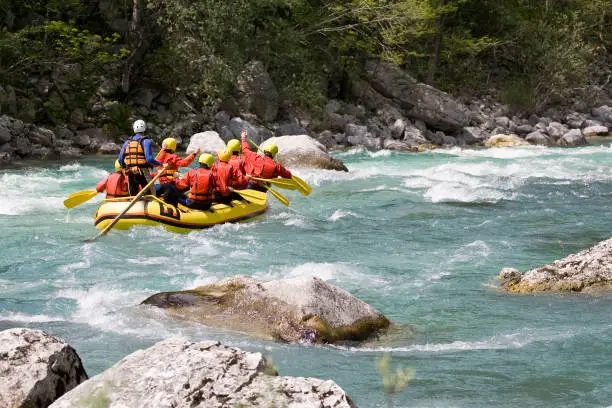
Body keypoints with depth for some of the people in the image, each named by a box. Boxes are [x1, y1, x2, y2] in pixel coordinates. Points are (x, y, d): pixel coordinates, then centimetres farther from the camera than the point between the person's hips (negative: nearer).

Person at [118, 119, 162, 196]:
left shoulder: (127, 142, 9)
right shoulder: (145, 141, -7)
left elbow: (120, 159, 10)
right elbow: (149, 159, -17)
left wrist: (125, 168, 27)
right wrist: (159, 164, -1)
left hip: (130, 174, 5)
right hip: (143, 173, -5)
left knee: (133, 196, 14)